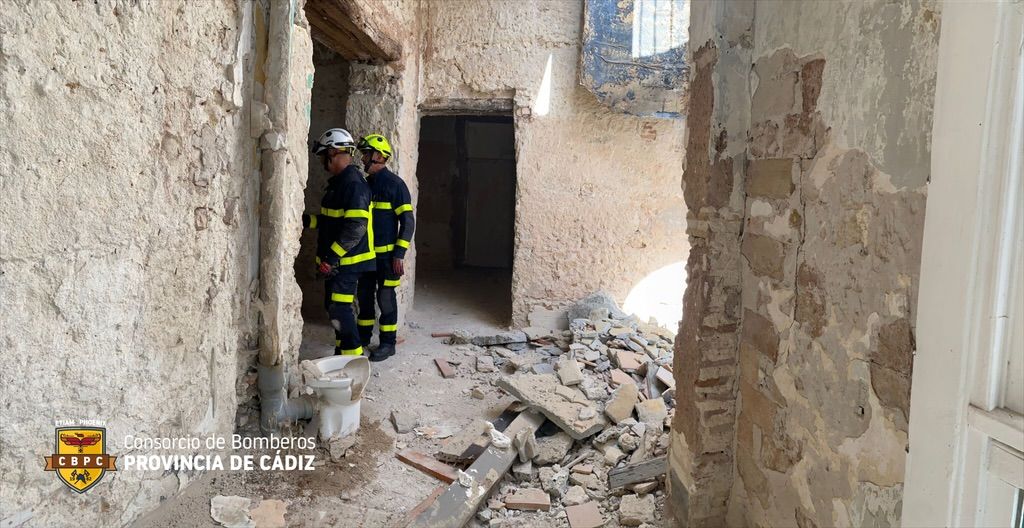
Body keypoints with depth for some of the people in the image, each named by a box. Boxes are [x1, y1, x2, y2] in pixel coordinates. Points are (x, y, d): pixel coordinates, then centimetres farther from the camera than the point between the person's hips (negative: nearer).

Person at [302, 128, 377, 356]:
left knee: (339, 310, -9)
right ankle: (341, 354, 29)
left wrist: (331, 256, -26)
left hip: (346, 261, -11)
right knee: (333, 307, 17)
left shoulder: (354, 183, -18)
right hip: (336, 260, 11)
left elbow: (356, 226, -26)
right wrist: (307, 220, 12)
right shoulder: (339, 182, 15)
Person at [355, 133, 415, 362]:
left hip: (387, 254, -7)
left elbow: (408, 221, -14)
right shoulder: (366, 184, 12)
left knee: (385, 297, 0)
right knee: (365, 295, 15)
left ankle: (388, 343, 11)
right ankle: (363, 336, 29)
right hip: (366, 253, 7)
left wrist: (399, 254, -18)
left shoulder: (394, 184, -11)